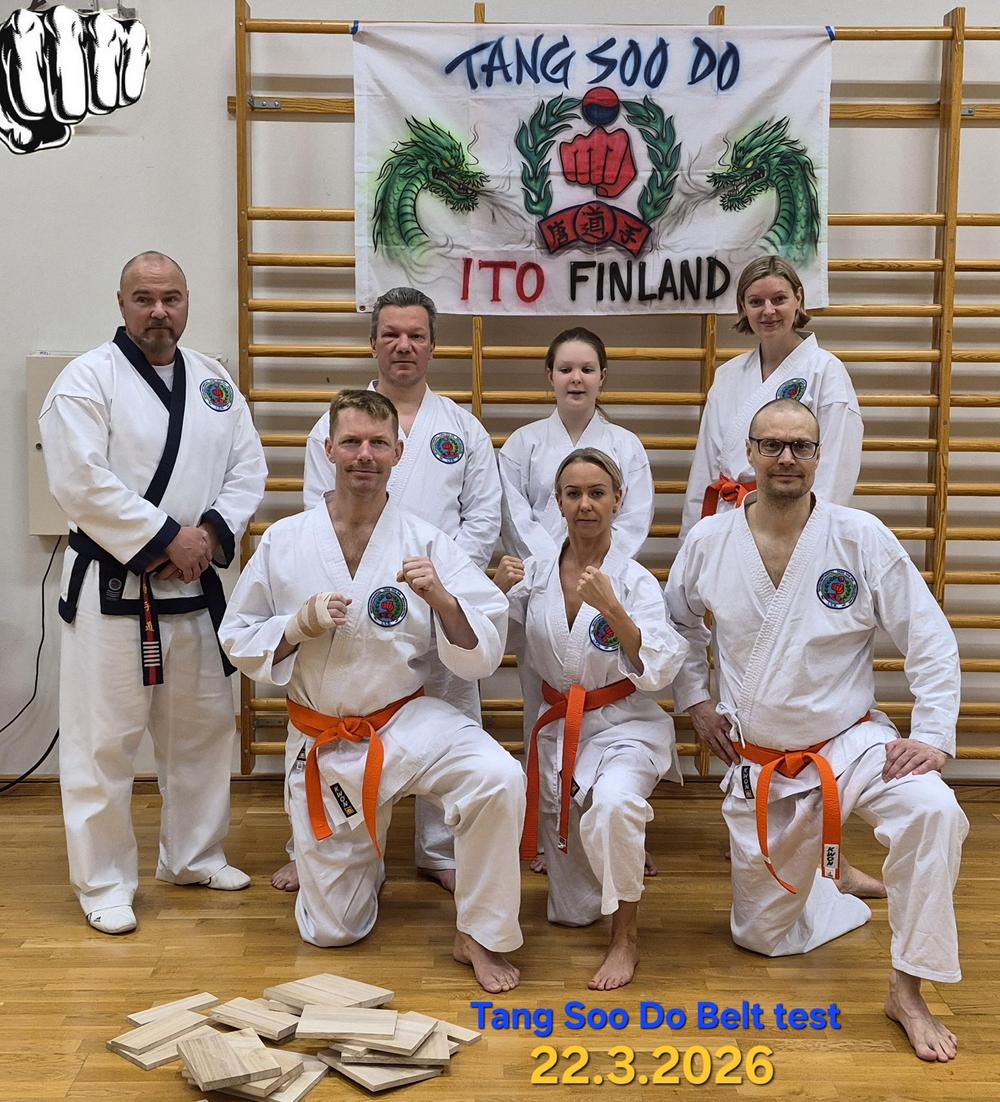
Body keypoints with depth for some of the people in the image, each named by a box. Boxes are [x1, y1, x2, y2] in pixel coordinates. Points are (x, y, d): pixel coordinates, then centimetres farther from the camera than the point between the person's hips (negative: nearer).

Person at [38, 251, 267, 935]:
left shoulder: (214, 382, 10)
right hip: (112, 588, -6)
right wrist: (168, 538, -17)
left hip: (195, 585, 6)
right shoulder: (87, 379, -8)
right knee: (104, 738, -2)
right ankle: (103, 881, 13)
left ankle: (194, 856, 33)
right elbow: (81, 481, -17)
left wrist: (210, 533, -10)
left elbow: (248, 467, 7)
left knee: (203, 725, 15)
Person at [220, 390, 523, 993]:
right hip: (323, 741, 1)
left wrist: (440, 598, -27)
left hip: (410, 722, -1)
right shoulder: (284, 541, -5)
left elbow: (481, 656, -10)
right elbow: (239, 639, 1)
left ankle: (480, 936, -9)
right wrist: (300, 626, -17)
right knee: (333, 930, 7)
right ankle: (338, 859, 45)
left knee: (499, 779, -33)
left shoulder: (428, 543, -8)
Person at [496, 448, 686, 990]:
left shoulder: (635, 580, -11)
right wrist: (499, 589, -13)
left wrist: (612, 608, -32)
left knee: (613, 804, -41)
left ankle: (627, 936, -18)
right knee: (572, 913, 9)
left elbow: (658, 671, -20)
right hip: (556, 728, 4)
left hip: (624, 726, -3)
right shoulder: (535, 573, -1)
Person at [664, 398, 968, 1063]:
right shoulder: (709, 541, -5)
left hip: (849, 744, -2)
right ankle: (829, 892, 46)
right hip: (757, 767, 2)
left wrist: (934, 736, -17)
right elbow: (678, 622, 14)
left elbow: (931, 639, -9)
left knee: (932, 812, -35)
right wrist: (695, 698, 6)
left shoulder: (862, 538, -12)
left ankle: (908, 990, -16)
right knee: (763, 936, 10)